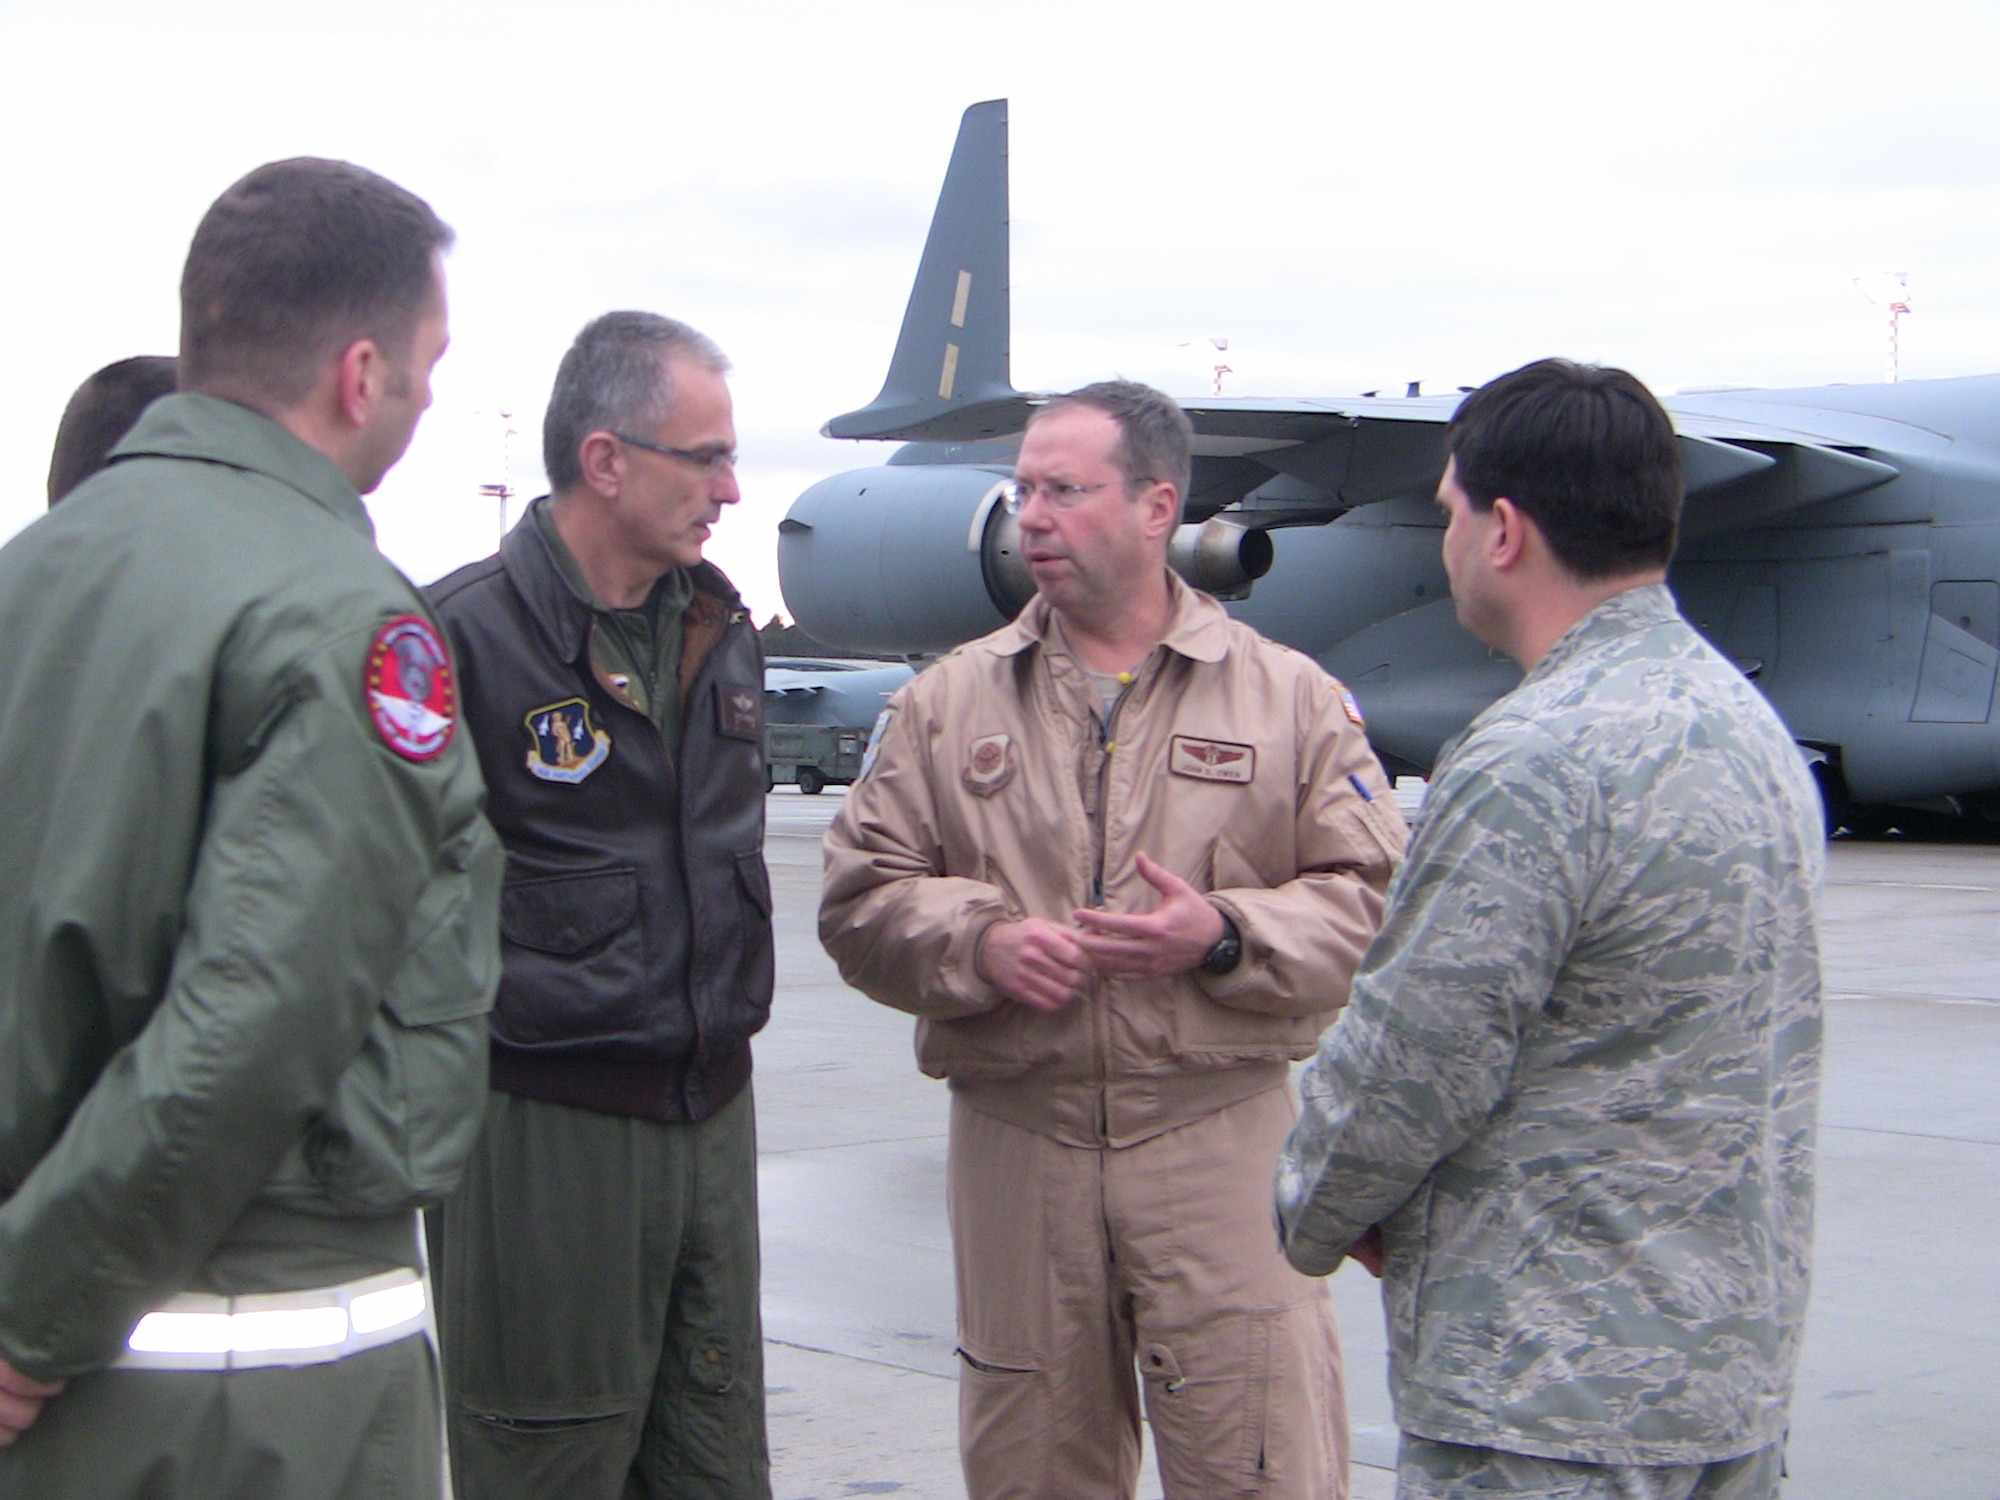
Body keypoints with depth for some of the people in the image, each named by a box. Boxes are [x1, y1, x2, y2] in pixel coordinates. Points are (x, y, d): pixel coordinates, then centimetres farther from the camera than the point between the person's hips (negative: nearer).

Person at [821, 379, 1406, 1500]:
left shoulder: (1291, 696, 4)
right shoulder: (947, 702, 9)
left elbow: (1372, 896, -1)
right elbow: (862, 895, 5)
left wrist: (1226, 937, -16)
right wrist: (980, 944, -13)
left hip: (1224, 1142, -2)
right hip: (1014, 1145, 2)